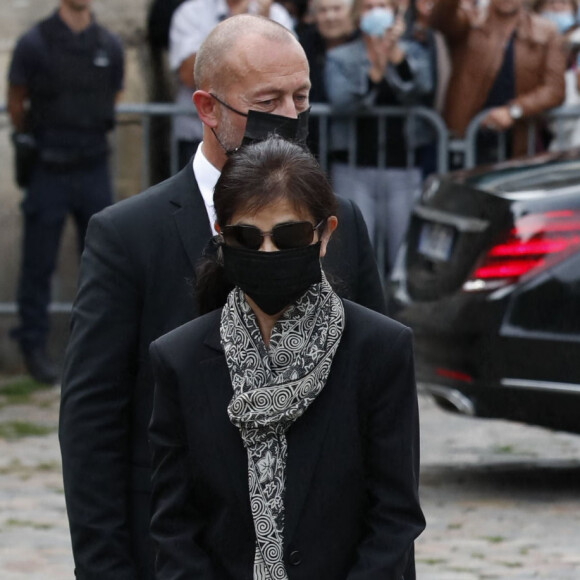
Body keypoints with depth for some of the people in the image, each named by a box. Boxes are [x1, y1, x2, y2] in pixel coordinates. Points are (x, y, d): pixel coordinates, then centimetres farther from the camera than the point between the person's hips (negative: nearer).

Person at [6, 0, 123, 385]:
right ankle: (34, 346, 11)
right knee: (39, 263, 3)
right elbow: (16, 104, 4)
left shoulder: (110, 46, 4)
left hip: (94, 169, 3)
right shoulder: (35, 43, -7)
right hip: (48, 174, -3)